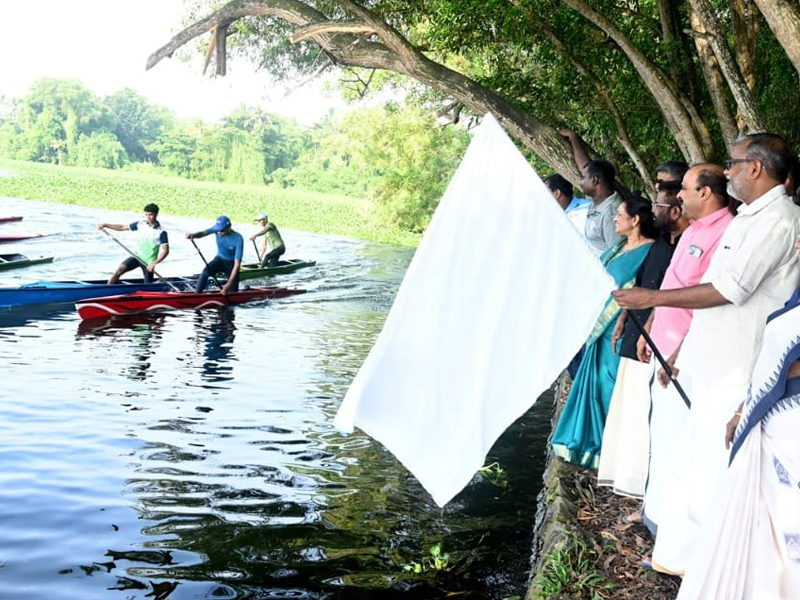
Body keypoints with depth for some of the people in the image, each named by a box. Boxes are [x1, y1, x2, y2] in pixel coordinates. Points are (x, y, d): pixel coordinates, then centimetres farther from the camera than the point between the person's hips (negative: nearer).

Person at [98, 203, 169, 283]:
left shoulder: (161, 232, -13)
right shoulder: (141, 224, 0)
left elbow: (166, 250, -17)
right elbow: (122, 227, 7)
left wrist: (154, 263, -29)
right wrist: (105, 225, -3)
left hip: (149, 262, -3)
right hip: (137, 256, 3)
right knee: (119, 270, -18)